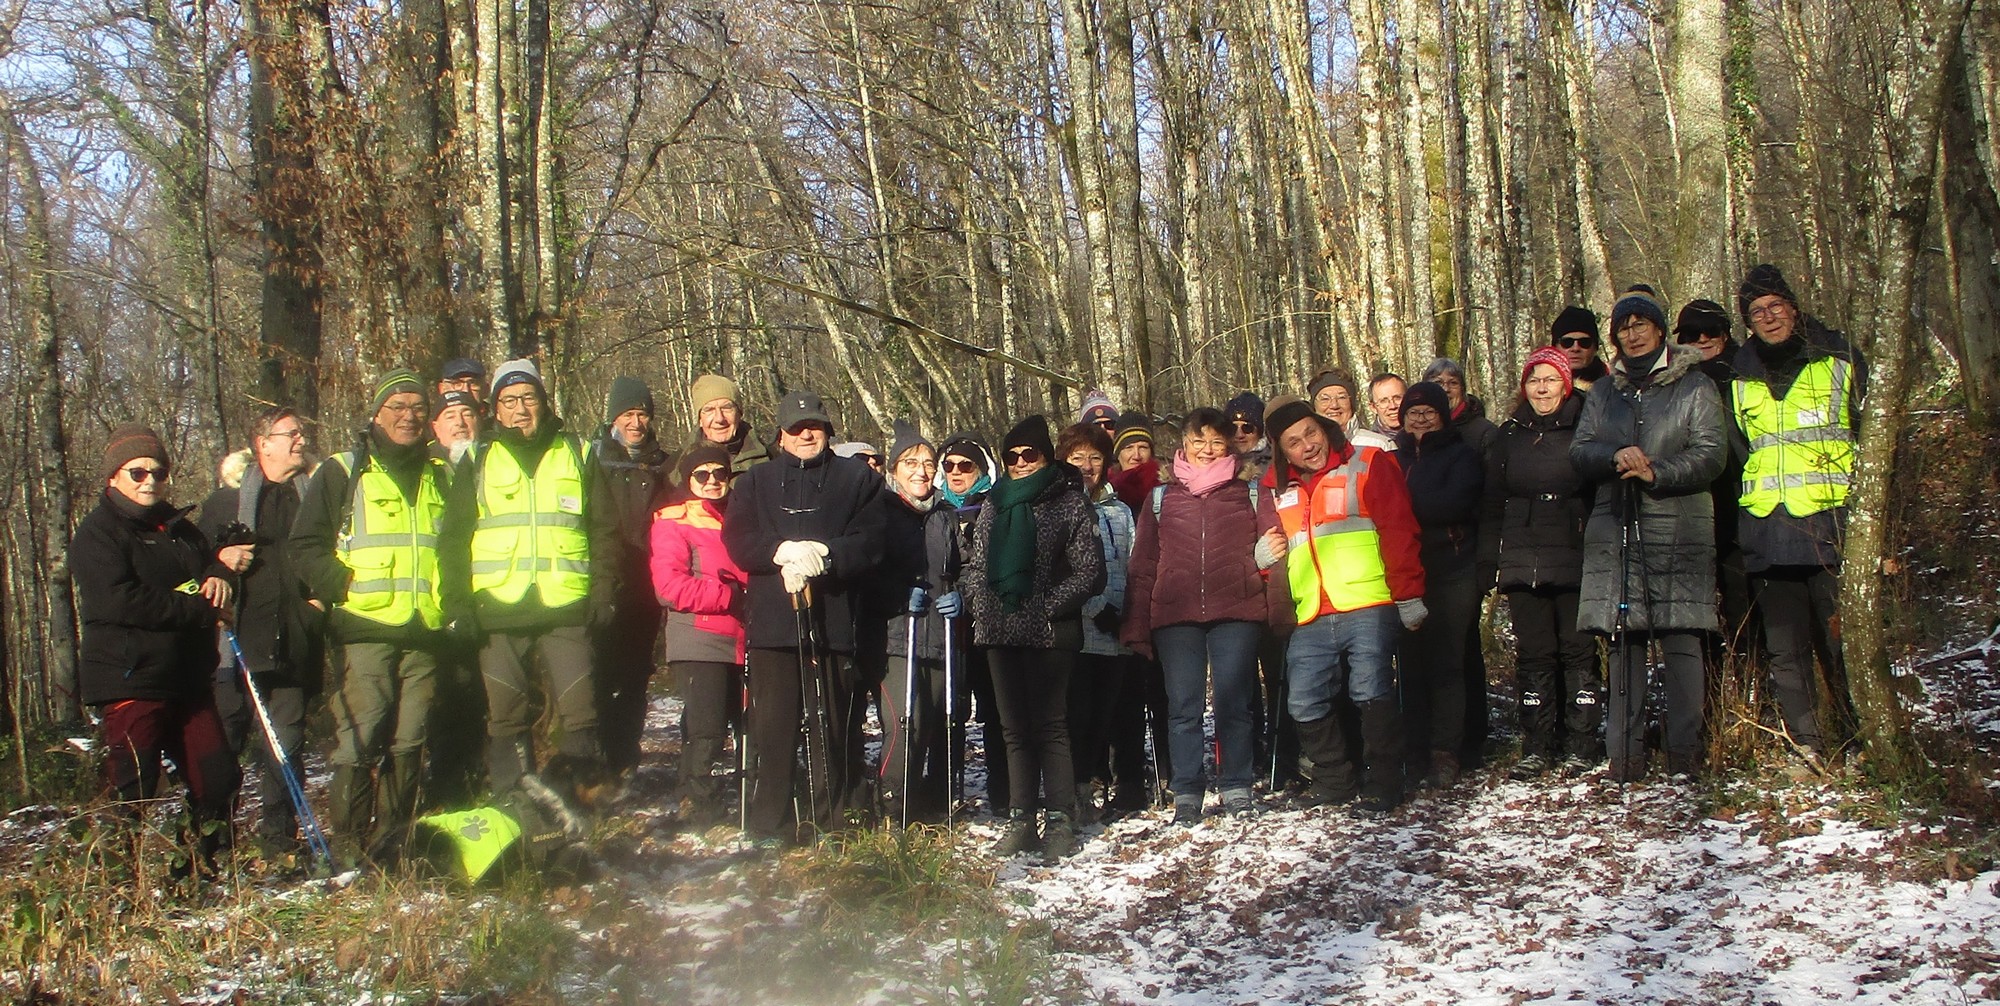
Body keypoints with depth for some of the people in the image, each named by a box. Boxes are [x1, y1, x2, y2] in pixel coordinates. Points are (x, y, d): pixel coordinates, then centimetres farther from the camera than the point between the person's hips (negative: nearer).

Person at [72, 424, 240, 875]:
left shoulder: (179, 527, 19)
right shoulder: (97, 533, -4)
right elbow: (120, 601, -18)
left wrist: (220, 575, -4)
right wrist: (201, 609, -17)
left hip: (189, 680, 7)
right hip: (129, 681, -7)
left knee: (218, 778, 6)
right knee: (134, 793, -8)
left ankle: (205, 870, 21)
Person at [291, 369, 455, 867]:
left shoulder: (440, 477, 18)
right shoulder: (343, 472, 5)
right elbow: (306, 545, 2)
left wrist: (452, 599, 12)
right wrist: (339, 589, -11)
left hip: (425, 634, 4)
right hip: (366, 630, -4)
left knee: (409, 742, 6)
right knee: (359, 738, -8)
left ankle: (392, 840, 15)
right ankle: (347, 843, -1)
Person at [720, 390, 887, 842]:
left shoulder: (857, 478, 15)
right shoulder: (755, 482, 20)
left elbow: (869, 542, 2)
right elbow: (736, 539, 5)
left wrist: (823, 555, -15)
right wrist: (782, 551, -13)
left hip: (833, 621, -1)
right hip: (772, 622, 1)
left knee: (831, 727, -1)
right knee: (772, 728, -2)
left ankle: (830, 823, 7)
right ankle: (768, 829, 3)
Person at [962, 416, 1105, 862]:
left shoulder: (1070, 503, 0)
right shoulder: (995, 505, 16)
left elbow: (1089, 570, -6)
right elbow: (975, 562, 21)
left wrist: (1049, 605, -12)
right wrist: (978, 601, 4)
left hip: (1049, 631, -5)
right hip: (999, 628, 6)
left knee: (1049, 724, -6)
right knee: (1015, 727, 8)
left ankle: (1060, 820, -2)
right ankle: (1020, 818, 13)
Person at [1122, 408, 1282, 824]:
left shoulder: (1249, 494, 13)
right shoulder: (1160, 498, 15)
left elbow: (1273, 542, 13)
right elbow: (1142, 568, 14)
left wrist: (1266, 554, -13)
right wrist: (1138, 628, 8)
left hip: (1236, 612, -1)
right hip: (1175, 616, 1)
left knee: (1233, 702, -1)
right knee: (1184, 707, -1)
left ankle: (1237, 790, 9)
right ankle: (1186, 796, 5)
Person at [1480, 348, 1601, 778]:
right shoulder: (1510, 435, 13)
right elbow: (1491, 503, 14)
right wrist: (1490, 561, 6)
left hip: (1575, 560, -3)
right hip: (1523, 561, 3)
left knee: (1578, 649, -1)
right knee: (1533, 653, 3)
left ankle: (1582, 744, 7)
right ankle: (1537, 747, 8)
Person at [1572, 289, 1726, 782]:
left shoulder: (1695, 387, 7)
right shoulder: (1602, 393, 18)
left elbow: (1710, 455, -3)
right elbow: (1579, 450, 8)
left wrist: (1656, 473, -18)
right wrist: (1614, 458, -13)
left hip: (1680, 532, -3)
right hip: (1616, 531, 3)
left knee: (1681, 638, -6)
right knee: (1624, 639, 1)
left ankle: (1685, 746, 0)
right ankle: (1625, 750, 3)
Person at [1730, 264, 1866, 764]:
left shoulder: (1839, 362, 8)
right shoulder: (1739, 379, 16)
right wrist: (1737, 527, 12)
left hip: (1830, 522, -3)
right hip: (1767, 529, 3)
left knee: (1841, 640, -4)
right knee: (1785, 648, 2)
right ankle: (1805, 746, 7)